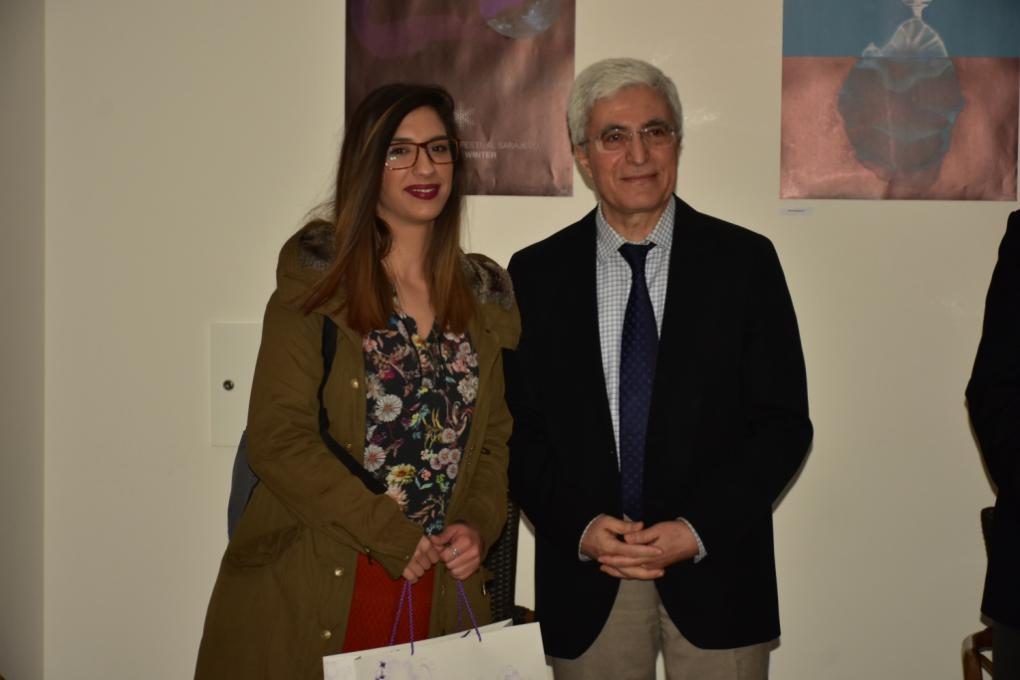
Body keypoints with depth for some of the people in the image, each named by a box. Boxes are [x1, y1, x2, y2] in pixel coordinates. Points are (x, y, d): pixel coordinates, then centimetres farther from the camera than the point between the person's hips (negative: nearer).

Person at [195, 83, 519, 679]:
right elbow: (279, 440, -10)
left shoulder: (485, 296, 9)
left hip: (438, 593, 3)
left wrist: (478, 527, -4)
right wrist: (393, 536, -13)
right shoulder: (317, 279, -3)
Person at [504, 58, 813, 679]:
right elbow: (518, 428, 3)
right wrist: (579, 527, -11)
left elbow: (784, 423, -2)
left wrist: (699, 529, -11)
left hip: (715, 574, 0)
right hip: (584, 583, 1)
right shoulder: (536, 273, 3)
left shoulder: (745, 261, 0)